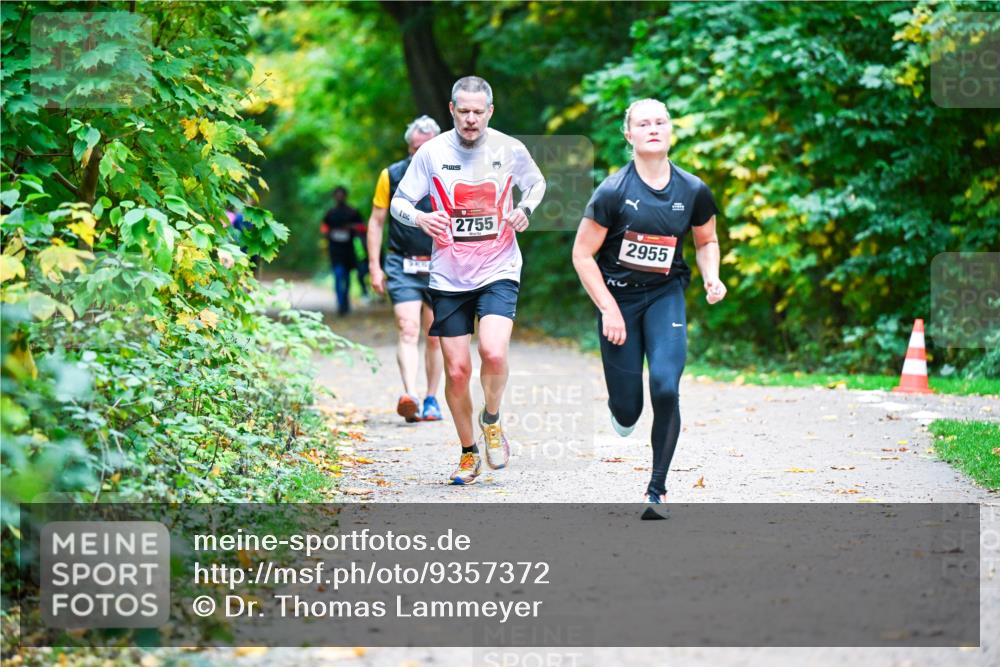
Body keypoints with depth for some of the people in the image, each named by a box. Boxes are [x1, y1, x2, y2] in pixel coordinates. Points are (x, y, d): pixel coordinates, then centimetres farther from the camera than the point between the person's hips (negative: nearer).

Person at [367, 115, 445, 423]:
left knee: (435, 337, 7)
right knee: (408, 330, -17)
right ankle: (409, 396, -30)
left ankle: (431, 400, 18)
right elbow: (376, 222, 7)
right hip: (402, 267, -2)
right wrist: (374, 267, 2)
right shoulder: (391, 176, 1)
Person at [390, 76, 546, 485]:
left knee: (494, 353, -23)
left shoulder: (510, 150, -2)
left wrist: (525, 210, -4)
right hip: (449, 277, 1)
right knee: (457, 370, 1)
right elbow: (398, 202, 2)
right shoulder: (432, 152, -4)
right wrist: (420, 218, -20)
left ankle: (491, 420, 7)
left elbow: (537, 184, 18)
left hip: (498, 271, -1)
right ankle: (468, 452, 22)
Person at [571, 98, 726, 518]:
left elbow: (707, 240, 15)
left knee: (665, 388, -19)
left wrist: (711, 278, -4)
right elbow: (582, 255, -8)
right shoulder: (612, 192, -13)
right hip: (617, 297, -1)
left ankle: (657, 490, -5)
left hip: (665, 295, 1)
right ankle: (621, 411, 40)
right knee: (628, 411, -2)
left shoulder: (693, 191, -3)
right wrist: (609, 310, -13)